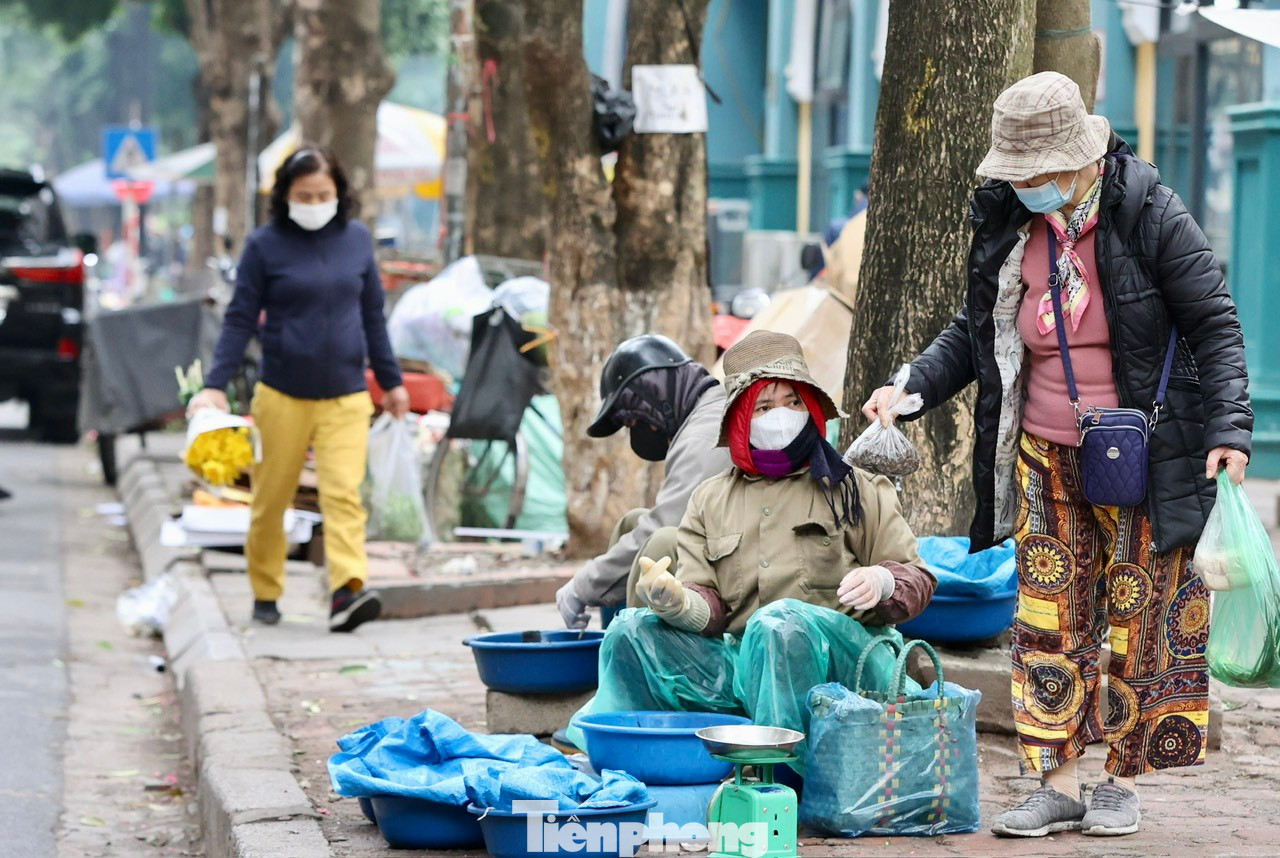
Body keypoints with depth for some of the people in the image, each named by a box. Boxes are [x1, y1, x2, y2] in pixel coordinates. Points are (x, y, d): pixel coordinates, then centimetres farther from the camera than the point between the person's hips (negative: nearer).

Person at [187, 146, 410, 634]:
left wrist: (390, 380, 18)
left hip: (346, 397, 1)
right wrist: (215, 385, -9)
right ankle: (265, 594, 21)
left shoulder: (357, 239, 7)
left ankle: (347, 592, -22)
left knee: (344, 493, -13)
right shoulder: (265, 246, -2)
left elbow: (373, 315, 16)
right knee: (271, 501, 6)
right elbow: (240, 320, -1)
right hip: (282, 396, -1)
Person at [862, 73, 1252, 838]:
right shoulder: (1008, 227, 2)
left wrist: (1228, 426, -17)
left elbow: (1215, 325, -7)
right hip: (1045, 459, 4)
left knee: (1138, 618, 3)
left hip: (1141, 460, -4)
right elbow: (975, 333, 14)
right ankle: (1059, 785, 9)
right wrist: (913, 385, -1)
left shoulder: (1152, 217, -12)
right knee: (1048, 623, 2)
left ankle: (1124, 784, 14)